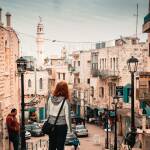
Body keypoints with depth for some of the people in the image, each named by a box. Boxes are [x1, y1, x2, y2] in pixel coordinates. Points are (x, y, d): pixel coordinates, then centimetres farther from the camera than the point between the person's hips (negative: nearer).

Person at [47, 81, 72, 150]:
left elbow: (48, 112, 6)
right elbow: (67, 116, -12)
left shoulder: (50, 99, -3)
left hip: (51, 124, 4)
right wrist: (69, 129, -3)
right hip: (61, 125, -4)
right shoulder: (65, 101, -15)